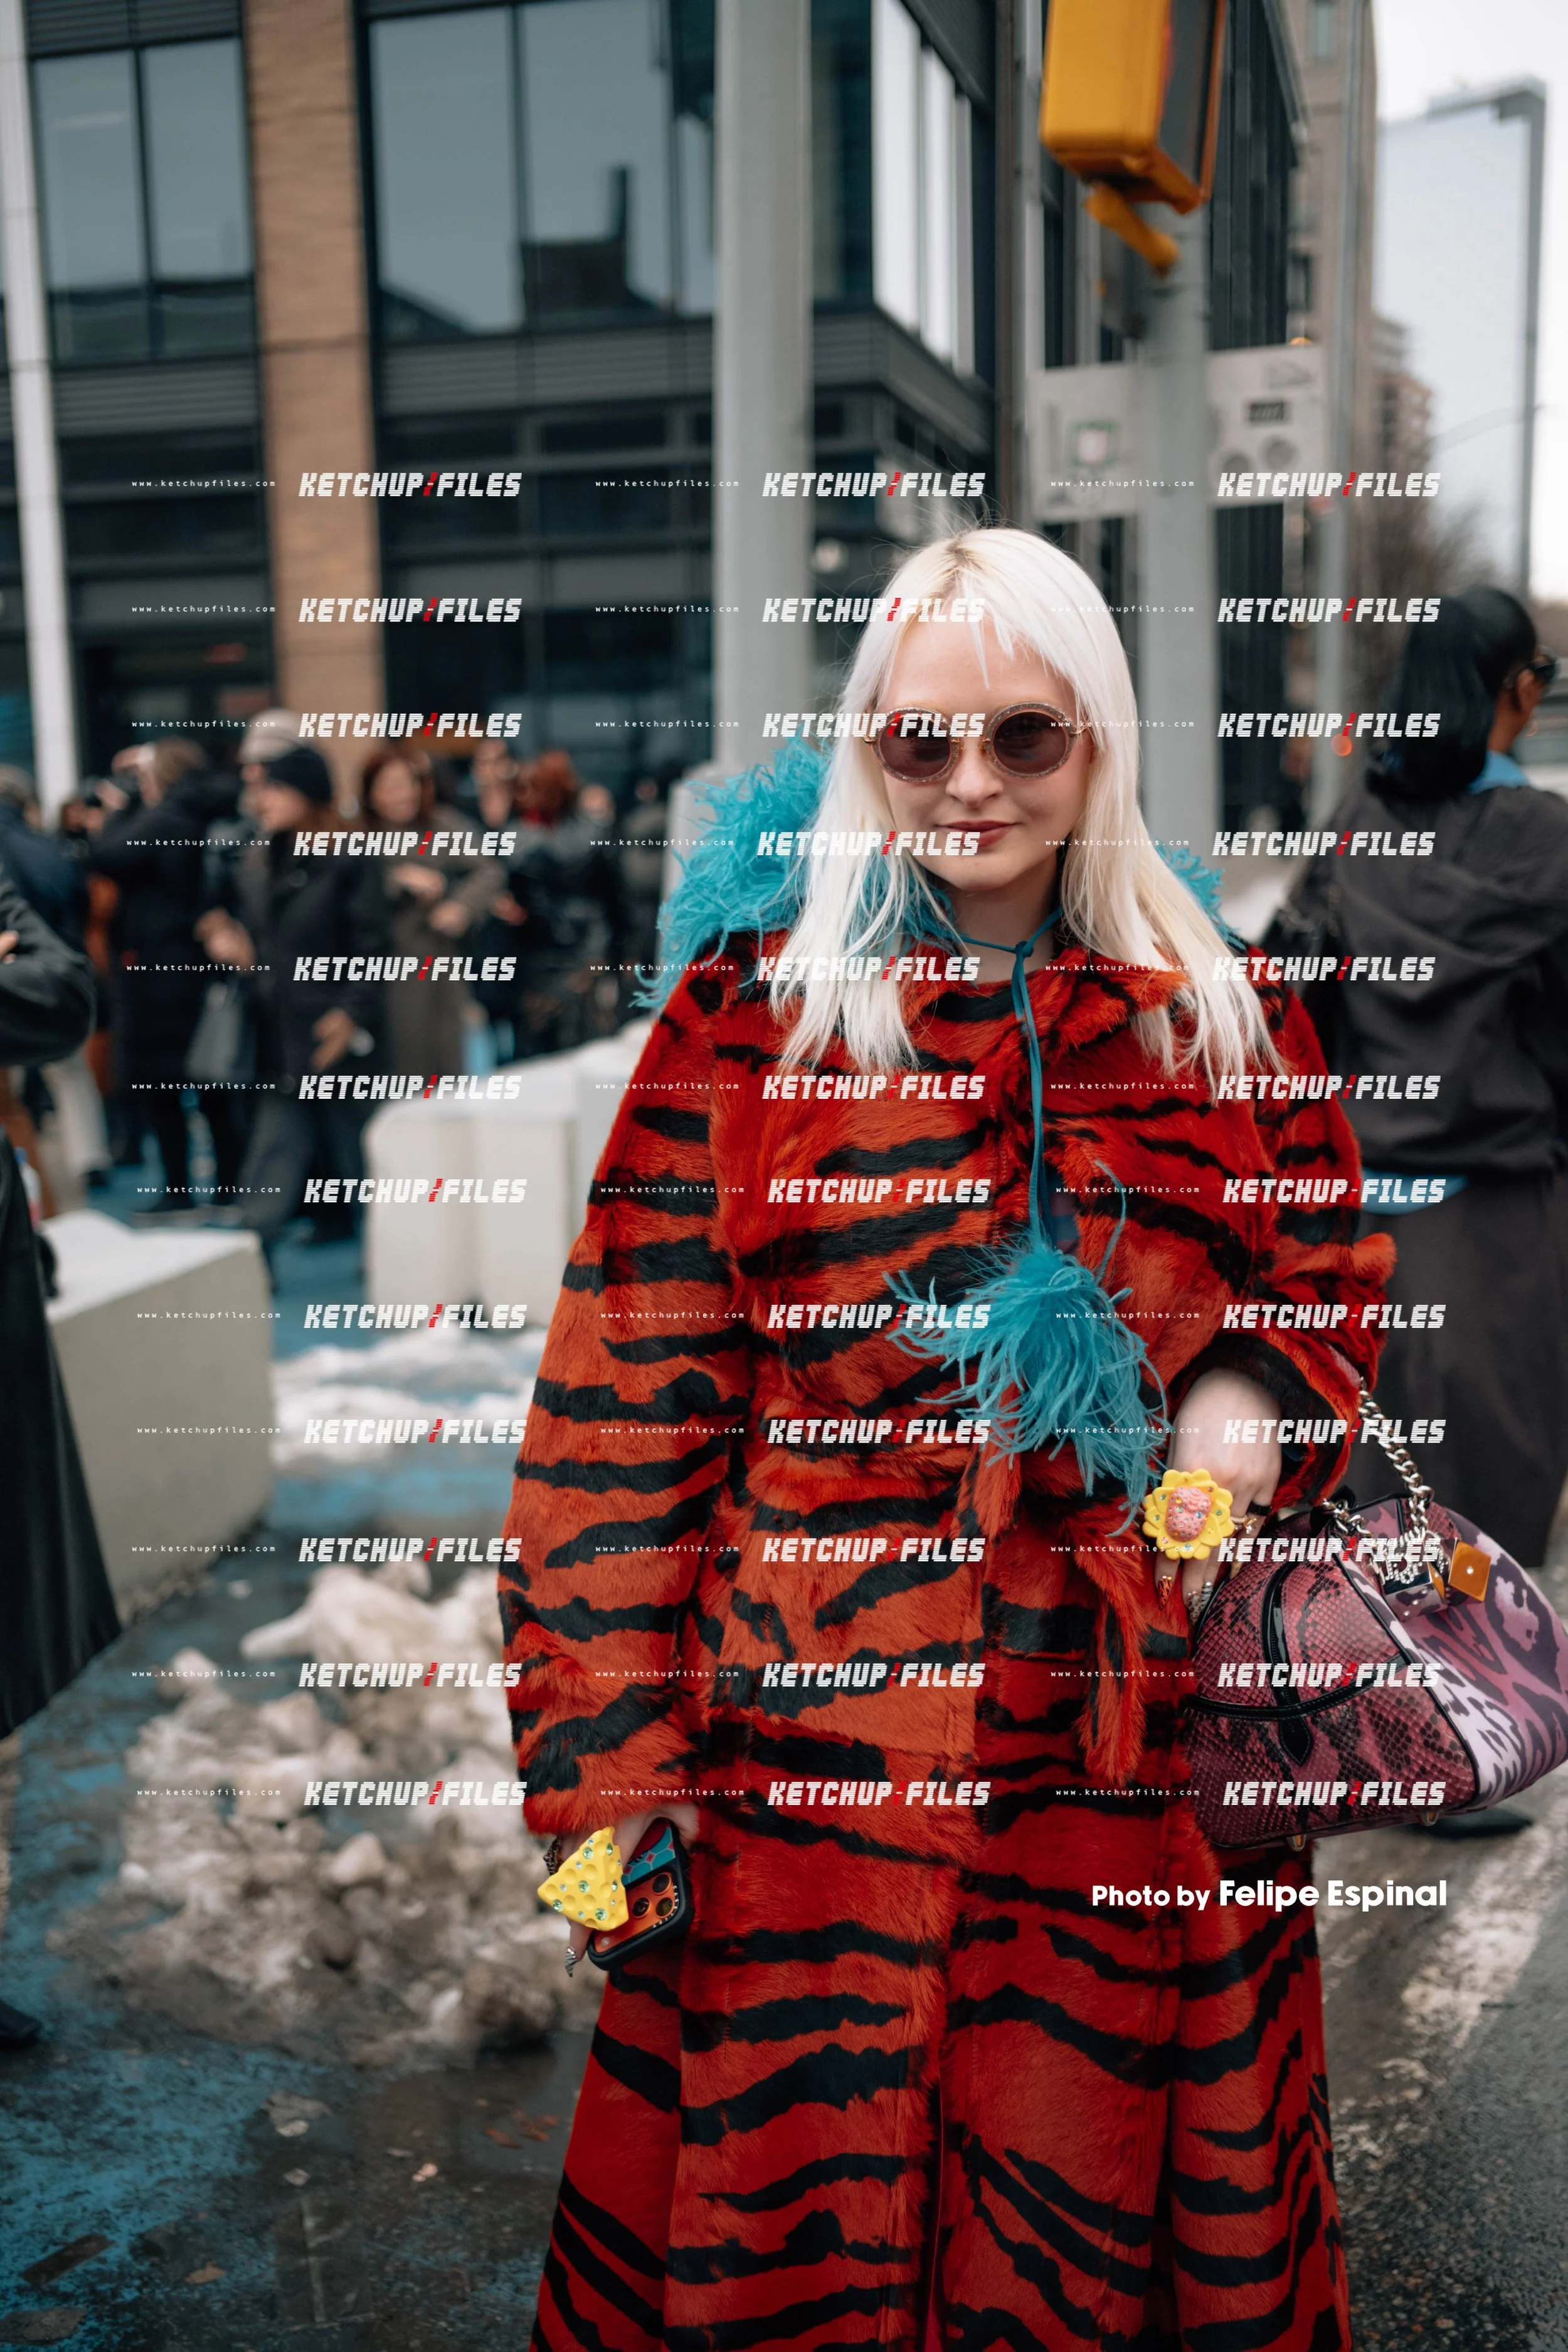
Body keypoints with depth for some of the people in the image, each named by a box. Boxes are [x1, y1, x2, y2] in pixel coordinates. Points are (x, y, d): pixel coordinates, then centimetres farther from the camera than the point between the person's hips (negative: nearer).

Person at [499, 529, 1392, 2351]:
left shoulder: (1225, 1010, 5)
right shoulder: (750, 1005, -4)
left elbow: (1332, 1274, 17)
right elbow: (626, 1395, -6)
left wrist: (1259, 1399, -7)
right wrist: (608, 1762, -9)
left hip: (1156, 1771, 3)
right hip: (824, 1739, -2)